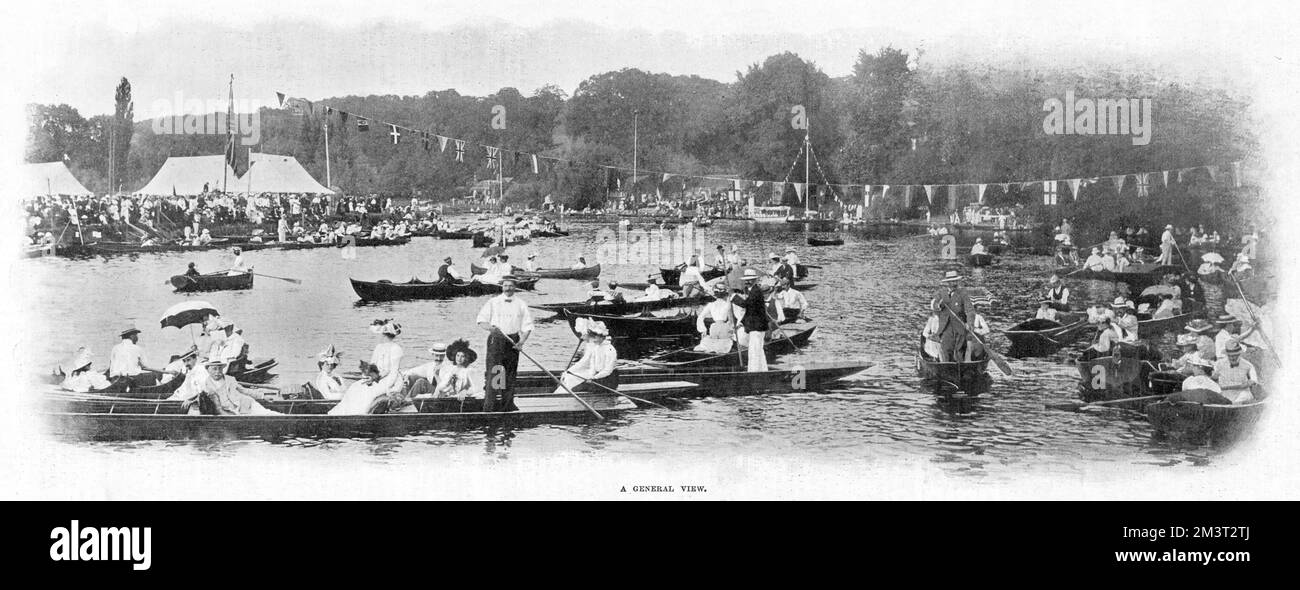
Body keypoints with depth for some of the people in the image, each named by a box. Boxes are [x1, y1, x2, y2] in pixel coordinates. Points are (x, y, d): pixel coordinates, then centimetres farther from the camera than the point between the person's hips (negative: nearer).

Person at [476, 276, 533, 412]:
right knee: (493, 372, -10)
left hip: (513, 341, 2)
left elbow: (527, 326, 6)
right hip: (496, 340, -2)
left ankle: (508, 404, 12)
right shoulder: (493, 303, 6)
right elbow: (481, 320, 4)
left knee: (510, 373, 5)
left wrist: (521, 342, -10)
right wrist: (490, 327, -18)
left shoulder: (521, 304, 9)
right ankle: (490, 405, -11)